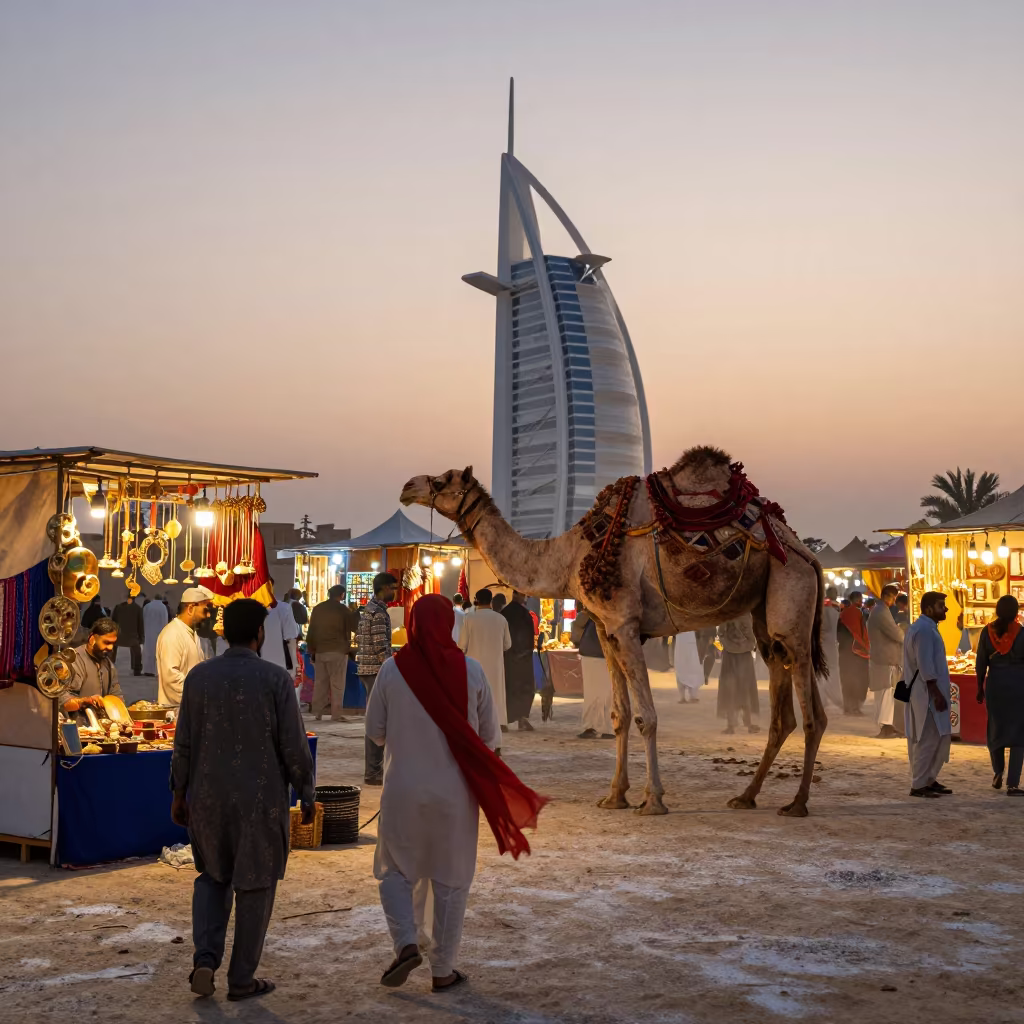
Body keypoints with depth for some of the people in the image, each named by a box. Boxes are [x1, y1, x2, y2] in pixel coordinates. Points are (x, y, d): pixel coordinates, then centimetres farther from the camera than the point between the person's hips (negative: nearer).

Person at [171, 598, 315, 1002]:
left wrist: (179, 794, 12)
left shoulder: (198, 676, -2)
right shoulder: (276, 678, -12)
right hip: (262, 799, -3)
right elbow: (294, 746, -11)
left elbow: (184, 742, 1)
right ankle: (241, 978, 17)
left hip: (208, 796, 3)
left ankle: (205, 959, 7)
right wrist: (306, 795, 1)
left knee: (212, 875, 22)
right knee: (254, 885, 10)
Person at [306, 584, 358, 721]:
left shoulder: (317, 609, 9)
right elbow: (355, 626, 0)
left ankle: (317, 712, 13)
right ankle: (336, 714, -4)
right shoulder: (342, 609, -6)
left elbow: (311, 631, 10)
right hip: (337, 651, -5)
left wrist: (311, 650, 16)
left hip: (320, 651, 5)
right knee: (337, 684, -2)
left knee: (320, 682, 10)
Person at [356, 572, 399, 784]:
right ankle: (373, 772, -4)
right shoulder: (378, 612, -15)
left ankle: (374, 769, 21)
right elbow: (381, 647, -20)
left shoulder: (368, 608, 15)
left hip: (367, 669, 10)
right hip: (377, 671, -10)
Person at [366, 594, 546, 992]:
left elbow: (375, 731, 0)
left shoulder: (392, 669, -9)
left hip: (403, 790, 0)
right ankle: (443, 969, 19)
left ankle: (407, 942, -2)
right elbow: (490, 736, -1)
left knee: (397, 870, 18)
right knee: (451, 880, 12)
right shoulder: (470, 670, -9)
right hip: (455, 792, 0)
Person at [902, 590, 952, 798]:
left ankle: (929, 779, 21)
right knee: (928, 740, -7)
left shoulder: (927, 628, 16)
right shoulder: (924, 630, -17)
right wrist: (937, 694, -22)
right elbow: (925, 666, -23)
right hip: (927, 695, -10)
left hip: (928, 693, 10)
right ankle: (919, 785, -2)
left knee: (938, 737, 14)